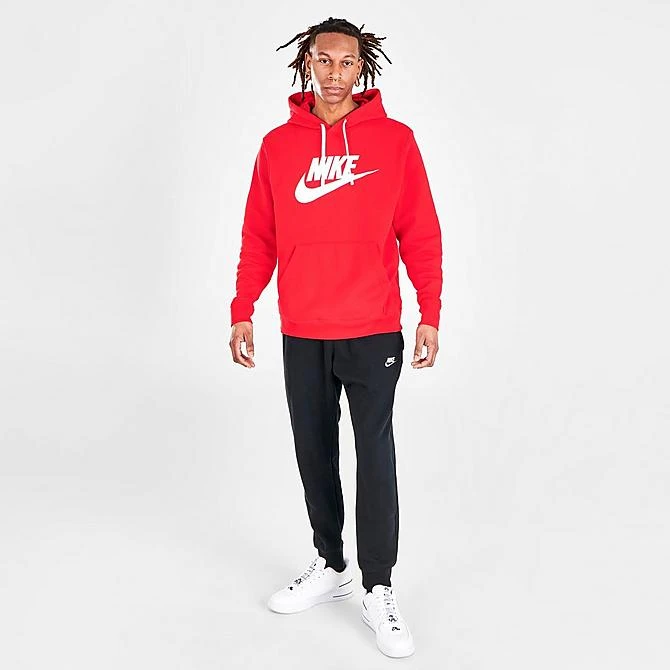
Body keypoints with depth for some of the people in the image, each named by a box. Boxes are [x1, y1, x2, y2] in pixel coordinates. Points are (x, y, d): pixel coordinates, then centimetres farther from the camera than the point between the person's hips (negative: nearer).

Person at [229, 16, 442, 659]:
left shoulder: (394, 139, 0)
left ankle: (378, 589, 15)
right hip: (301, 335, 3)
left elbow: (421, 235, -1)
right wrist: (242, 312, 3)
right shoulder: (278, 144, 6)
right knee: (314, 454, 13)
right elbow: (258, 237, 8)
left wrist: (430, 315, -6)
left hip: (373, 333, -3)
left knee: (375, 457, 1)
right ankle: (330, 566, 31)